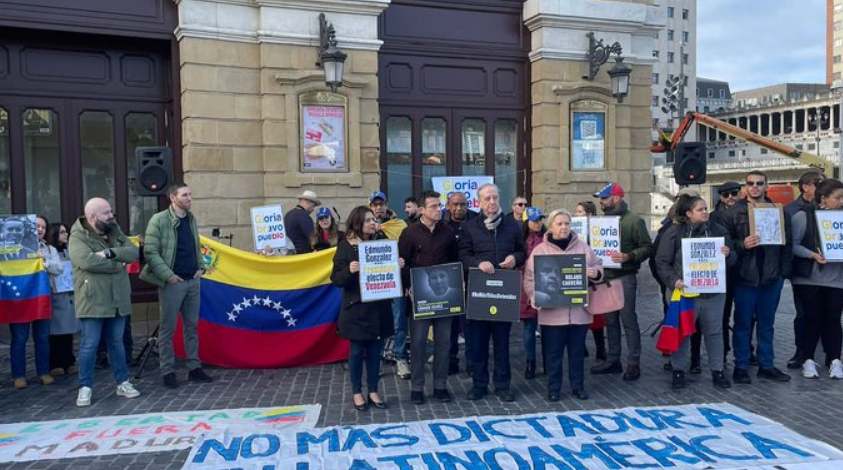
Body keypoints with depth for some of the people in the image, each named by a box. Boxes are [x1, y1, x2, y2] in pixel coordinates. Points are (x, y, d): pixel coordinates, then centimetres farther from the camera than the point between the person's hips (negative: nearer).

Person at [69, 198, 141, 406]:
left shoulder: (116, 233, 9)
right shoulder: (78, 237, -9)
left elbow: (133, 253, -3)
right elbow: (87, 261, -26)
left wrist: (111, 253, -20)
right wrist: (118, 264, -14)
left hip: (117, 300, 5)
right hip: (92, 302, -5)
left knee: (117, 343, 14)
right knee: (89, 346, 2)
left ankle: (123, 383, 24)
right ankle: (85, 388, 15)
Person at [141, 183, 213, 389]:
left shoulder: (191, 219, 11)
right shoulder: (159, 220, -9)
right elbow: (150, 252, -12)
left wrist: (201, 266, 7)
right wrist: (168, 275, -16)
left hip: (193, 281, 6)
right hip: (172, 283, -6)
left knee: (192, 326, 11)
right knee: (168, 329, 2)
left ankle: (194, 367, 19)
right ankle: (167, 371, 11)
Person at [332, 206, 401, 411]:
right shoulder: (346, 247, -5)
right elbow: (336, 278, -9)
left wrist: (398, 266, -6)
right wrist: (349, 270, -28)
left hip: (379, 307, 4)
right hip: (356, 308, -4)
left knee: (375, 350, 9)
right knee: (357, 350, 4)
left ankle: (373, 391, 21)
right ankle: (357, 392, 19)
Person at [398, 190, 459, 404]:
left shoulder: (448, 232, 6)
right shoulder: (410, 233, -3)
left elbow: (456, 262, 12)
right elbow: (402, 264, -3)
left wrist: (454, 285, 0)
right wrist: (410, 287, -12)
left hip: (444, 295, 3)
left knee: (443, 341, 7)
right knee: (418, 341, 2)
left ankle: (440, 385, 19)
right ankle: (417, 387, 13)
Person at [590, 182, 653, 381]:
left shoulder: (633, 221, -7)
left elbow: (647, 247, -10)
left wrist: (628, 256, -24)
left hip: (625, 277, -6)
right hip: (606, 276, 7)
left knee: (628, 320, -2)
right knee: (611, 320, 12)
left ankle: (633, 363, 6)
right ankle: (613, 360, 21)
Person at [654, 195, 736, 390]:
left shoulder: (718, 230, 4)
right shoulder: (674, 232, -5)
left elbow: (732, 259, 11)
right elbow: (662, 261, -3)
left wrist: (728, 254, -12)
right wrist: (673, 280, -16)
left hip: (714, 291, 3)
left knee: (714, 332, 12)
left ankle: (717, 371, 25)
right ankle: (678, 371, 18)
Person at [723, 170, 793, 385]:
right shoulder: (735, 212, -2)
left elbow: (787, 243, 8)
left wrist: (784, 270, 1)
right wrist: (742, 245, -23)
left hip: (771, 278, 3)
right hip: (745, 277, -3)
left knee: (767, 324, 13)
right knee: (743, 323, 5)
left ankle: (767, 365, 24)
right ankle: (741, 367, 14)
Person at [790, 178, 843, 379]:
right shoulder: (803, 215, -6)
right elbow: (792, 244, -9)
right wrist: (812, 254, -21)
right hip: (809, 278, -3)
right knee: (812, 318, 3)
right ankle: (808, 360, 14)